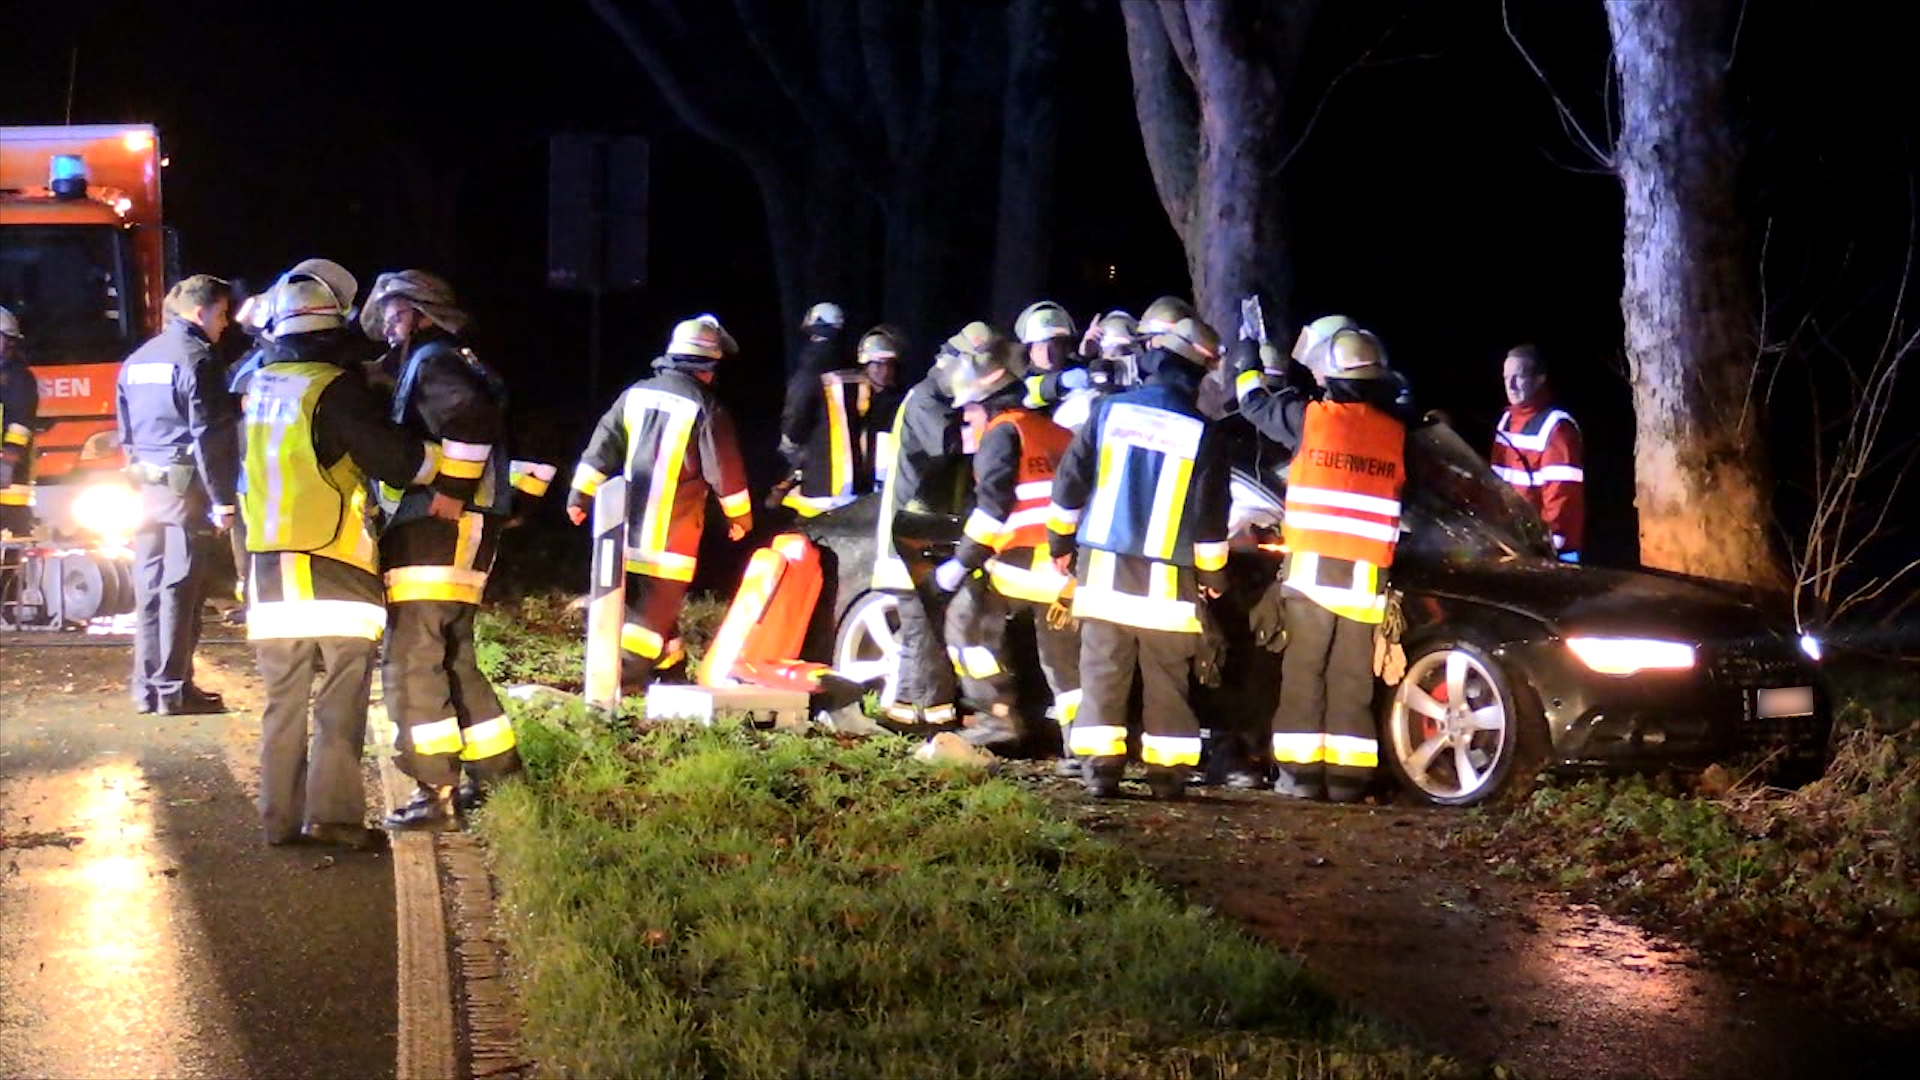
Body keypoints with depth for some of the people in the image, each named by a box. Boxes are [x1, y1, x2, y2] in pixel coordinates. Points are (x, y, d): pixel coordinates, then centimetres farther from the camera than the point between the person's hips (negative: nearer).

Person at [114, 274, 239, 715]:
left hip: (146, 484, 8)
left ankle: (146, 687, 14)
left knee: (149, 587, 11)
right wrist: (221, 498, -14)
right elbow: (210, 436, -15)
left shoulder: (136, 361, 15)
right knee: (180, 588, -4)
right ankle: (173, 690, -3)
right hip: (185, 486, -8)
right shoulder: (196, 360, -11)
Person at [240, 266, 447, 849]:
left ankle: (280, 816, 13)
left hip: (269, 570, 6)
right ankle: (333, 814, -4)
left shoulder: (259, 387, 10)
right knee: (340, 703, 0)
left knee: (284, 703, 11)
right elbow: (395, 457, -12)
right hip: (334, 573, -6)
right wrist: (437, 463, 6)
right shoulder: (334, 390, -11)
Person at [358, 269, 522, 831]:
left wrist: (445, 490, -21)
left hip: (437, 535, -11)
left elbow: (472, 422, -26)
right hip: (456, 538, 11)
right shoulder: (424, 367, 24)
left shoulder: (432, 363, -9)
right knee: (453, 660, 17)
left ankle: (435, 792, -11)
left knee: (410, 663, -10)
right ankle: (497, 772, 23)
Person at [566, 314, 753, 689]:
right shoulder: (706, 408, -9)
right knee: (657, 606, -3)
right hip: (671, 532, -6)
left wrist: (580, 496, 14)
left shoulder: (635, 395, 7)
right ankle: (620, 678, -14)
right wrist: (739, 515, 8)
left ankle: (672, 671, 28)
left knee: (655, 601, 18)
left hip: (628, 527, 6)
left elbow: (601, 449, 9)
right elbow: (724, 469, -5)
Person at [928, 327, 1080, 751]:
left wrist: (963, 560, -8)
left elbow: (993, 502, -11)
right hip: (1069, 564, 7)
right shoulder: (1057, 433, 22)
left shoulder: (1002, 432, -1)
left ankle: (1000, 714, 3)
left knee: (967, 620, 9)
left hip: (1023, 558, -7)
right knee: (1064, 650, 11)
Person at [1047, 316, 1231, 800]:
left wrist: (1061, 541, 16)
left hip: (1102, 568, 1)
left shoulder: (1109, 411, -1)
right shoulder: (1203, 433, -5)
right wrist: (1213, 574, 12)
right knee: (1167, 680, 7)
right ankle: (1167, 773, 8)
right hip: (1168, 579, -1)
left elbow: (1069, 483, 2)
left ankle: (1099, 766, 0)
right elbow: (1210, 516, -2)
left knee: (1102, 672, 5)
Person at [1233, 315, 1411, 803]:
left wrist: (1246, 366, 31)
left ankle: (1300, 772, 1)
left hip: (1312, 566, -3)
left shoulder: (1311, 417, -3)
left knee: (1303, 672, 4)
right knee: (1352, 680, 6)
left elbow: (1256, 405, 14)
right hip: (1367, 575, 3)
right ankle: (1346, 777, 5)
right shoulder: (1395, 431, 6)